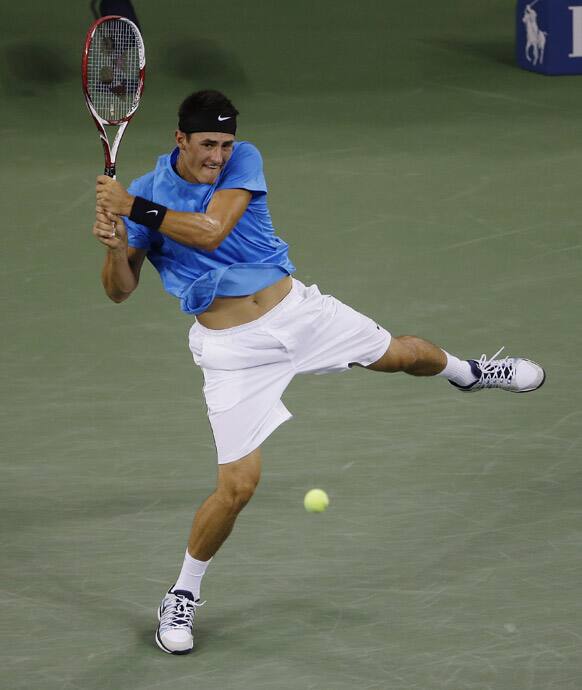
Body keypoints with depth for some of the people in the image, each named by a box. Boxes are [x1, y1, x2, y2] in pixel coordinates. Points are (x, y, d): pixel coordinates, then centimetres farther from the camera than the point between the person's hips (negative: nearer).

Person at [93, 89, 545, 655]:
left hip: (295, 308, 3)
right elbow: (120, 290, -11)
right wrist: (116, 246, -32)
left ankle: (465, 373, 60)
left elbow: (211, 231, -27)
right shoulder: (145, 191, -11)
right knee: (238, 485, -10)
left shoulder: (244, 160, -11)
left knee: (405, 354, 21)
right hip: (231, 349, -3)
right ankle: (182, 596, 11)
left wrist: (133, 209, -32)